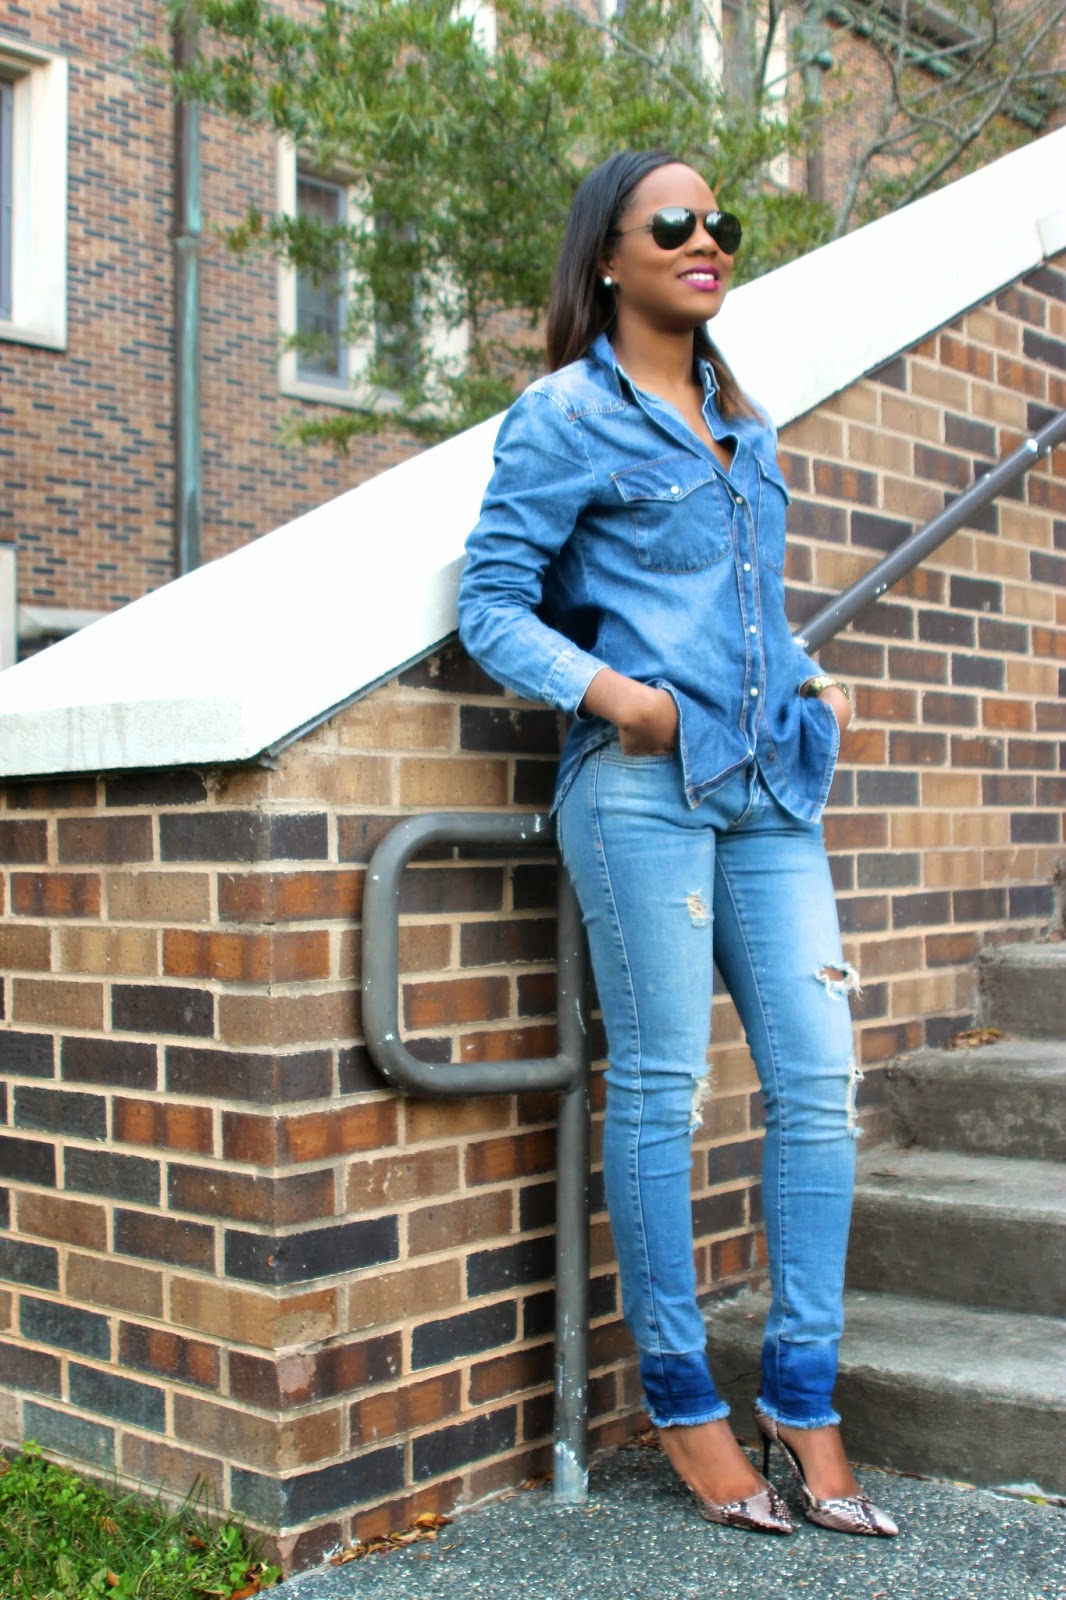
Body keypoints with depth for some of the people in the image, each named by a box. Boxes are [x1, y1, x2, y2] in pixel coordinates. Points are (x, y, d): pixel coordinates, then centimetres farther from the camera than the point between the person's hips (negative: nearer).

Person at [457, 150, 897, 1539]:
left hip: (766, 786, 6)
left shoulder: (743, 425, 21)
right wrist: (605, 689, -17)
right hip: (640, 785, -6)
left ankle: (804, 1399, 12)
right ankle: (683, 1401, 12)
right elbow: (493, 603, -4)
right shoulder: (566, 417, 2)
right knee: (661, 1089, -2)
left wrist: (812, 683, 13)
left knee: (820, 1080, 1)